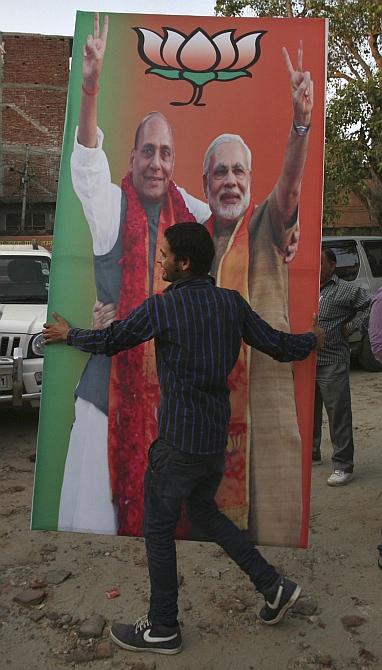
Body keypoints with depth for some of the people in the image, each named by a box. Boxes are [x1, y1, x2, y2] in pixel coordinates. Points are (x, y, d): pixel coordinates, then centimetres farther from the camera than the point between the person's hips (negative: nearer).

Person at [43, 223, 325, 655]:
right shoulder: (232, 303, 1)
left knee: (159, 530, 10)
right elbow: (280, 347, 7)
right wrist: (313, 339, 29)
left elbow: (108, 342, -1)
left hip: (178, 439, -7)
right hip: (217, 434, 7)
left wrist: (68, 334, 18)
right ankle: (274, 587, 27)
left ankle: (162, 630, 23)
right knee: (203, 511, 26)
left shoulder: (162, 307, -13)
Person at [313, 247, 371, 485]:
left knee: (338, 415, -2)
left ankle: (343, 466, 7)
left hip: (333, 363, -6)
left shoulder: (347, 290, -4)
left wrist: (350, 326, -10)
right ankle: (311, 453, 36)